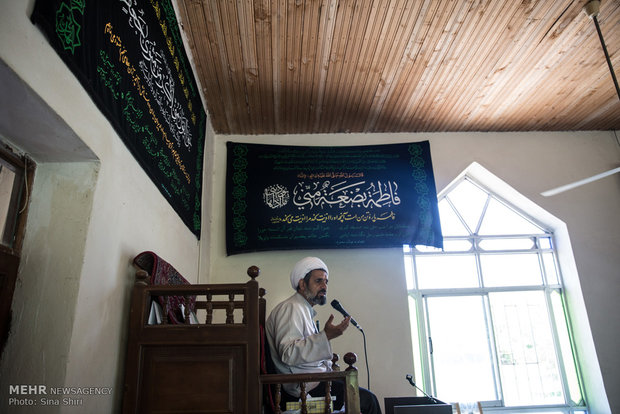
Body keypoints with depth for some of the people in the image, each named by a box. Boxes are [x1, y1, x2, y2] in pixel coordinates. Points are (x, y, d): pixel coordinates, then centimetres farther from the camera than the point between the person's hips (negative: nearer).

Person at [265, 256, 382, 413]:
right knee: (367, 399, -14)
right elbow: (288, 353, -24)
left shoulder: (305, 310, 20)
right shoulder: (291, 308, -11)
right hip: (303, 388, -10)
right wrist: (325, 336, -27)